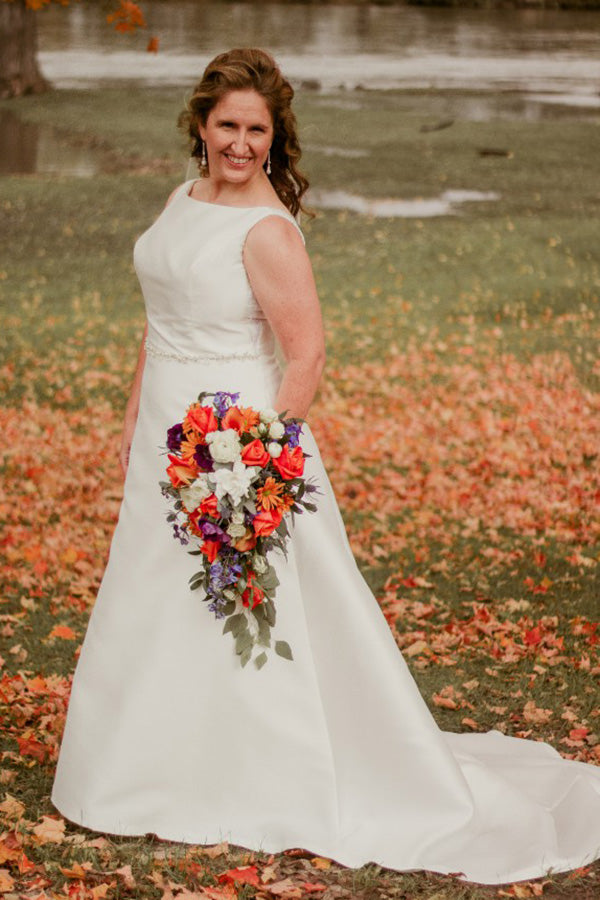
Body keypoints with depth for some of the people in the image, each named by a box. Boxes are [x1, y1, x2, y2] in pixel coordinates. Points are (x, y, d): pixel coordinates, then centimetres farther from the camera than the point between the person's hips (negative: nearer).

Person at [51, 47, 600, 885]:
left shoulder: (268, 230, -17)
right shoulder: (185, 200, 8)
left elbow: (308, 354, -21)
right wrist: (135, 418, 16)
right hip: (166, 440, 9)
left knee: (239, 619, 0)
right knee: (157, 617, 17)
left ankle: (264, 792, 15)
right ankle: (173, 773, 33)